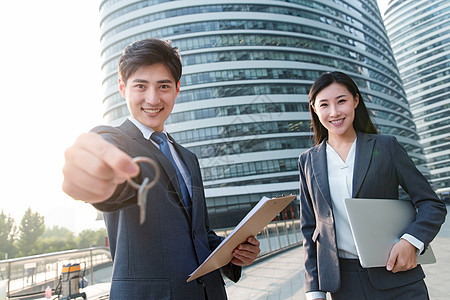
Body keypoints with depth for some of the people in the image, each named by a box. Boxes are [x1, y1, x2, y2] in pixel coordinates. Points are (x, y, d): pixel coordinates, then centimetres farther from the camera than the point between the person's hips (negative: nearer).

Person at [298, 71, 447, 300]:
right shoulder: (308, 161, 4)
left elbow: (431, 204, 2)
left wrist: (411, 240, -17)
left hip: (396, 274, -1)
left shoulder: (386, 146, 1)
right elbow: (309, 228, 6)